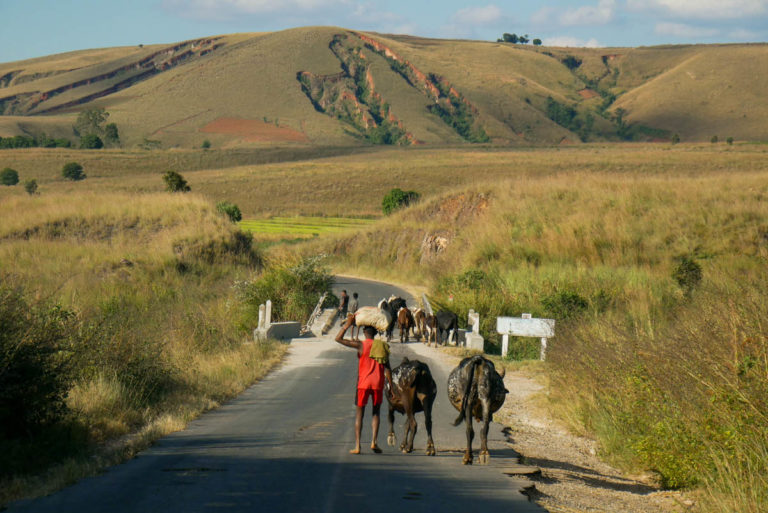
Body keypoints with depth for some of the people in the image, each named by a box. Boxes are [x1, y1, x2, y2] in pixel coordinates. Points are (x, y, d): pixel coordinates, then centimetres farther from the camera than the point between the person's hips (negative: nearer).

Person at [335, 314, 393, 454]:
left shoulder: (361, 345, -4)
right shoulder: (383, 346, 5)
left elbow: (338, 339, -5)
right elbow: (387, 368, 2)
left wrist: (347, 324, 1)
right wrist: (390, 386, 6)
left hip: (363, 383, -2)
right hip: (378, 383, 2)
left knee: (359, 413, 5)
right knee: (376, 412, 16)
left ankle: (357, 446, -2)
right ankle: (374, 441, 0)